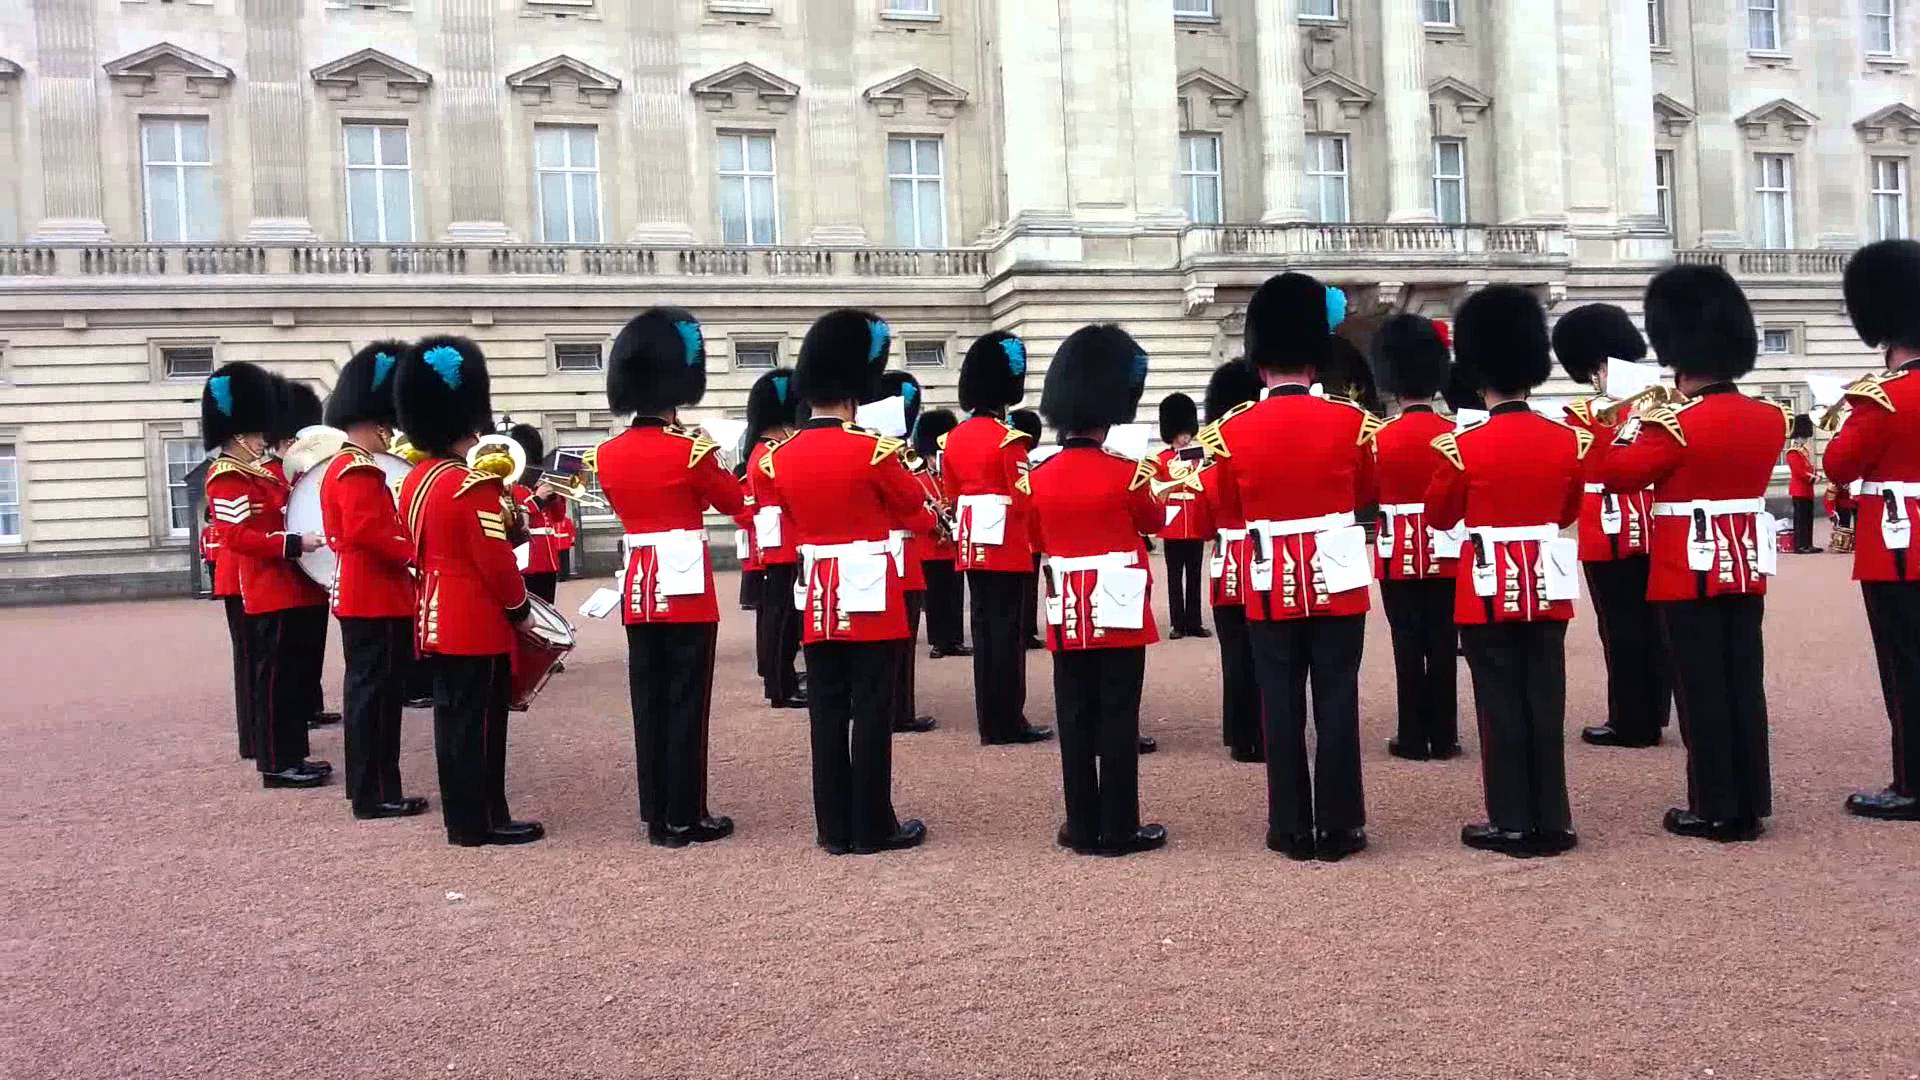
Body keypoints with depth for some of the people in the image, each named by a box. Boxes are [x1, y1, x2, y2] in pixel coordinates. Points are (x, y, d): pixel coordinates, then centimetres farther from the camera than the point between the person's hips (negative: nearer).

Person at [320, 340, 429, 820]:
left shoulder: (340, 466, 17)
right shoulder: (360, 470, -17)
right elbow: (367, 532, -27)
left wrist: (405, 553, 13)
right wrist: (415, 554, -20)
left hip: (361, 595, 11)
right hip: (376, 598, -11)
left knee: (369, 690, 14)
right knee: (376, 692, -6)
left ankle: (371, 788, 21)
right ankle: (375, 794, -1)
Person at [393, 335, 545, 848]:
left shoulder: (415, 479, 10)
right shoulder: (474, 487, -19)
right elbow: (496, 561, -19)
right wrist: (520, 608, -6)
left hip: (437, 619, 9)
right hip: (478, 623, -9)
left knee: (453, 717, 14)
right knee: (479, 721, -2)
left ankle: (462, 816, 21)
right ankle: (483, 821, 5)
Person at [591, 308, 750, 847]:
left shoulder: (607, 455, 4)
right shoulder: (690, 450, -13)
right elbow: (734, 503, 2)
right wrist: (710, 453, 15)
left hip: (638, 589, 6)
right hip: (686, 589, -6)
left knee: (648, 701, 10)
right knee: (686, 702, 1)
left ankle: (656, 815, 17)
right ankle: (686, 817, 6)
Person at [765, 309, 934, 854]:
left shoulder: (781, 458, 2)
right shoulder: (873, 449, -13)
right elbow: (915, 509, 1)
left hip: (816, 600, 5)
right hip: (871, 597, -5)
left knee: (827, 713, 9)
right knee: (871, 713, 2)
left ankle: (835, 828, 16)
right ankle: (874, 826, 10)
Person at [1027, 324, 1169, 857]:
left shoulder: (1037, 478, 0)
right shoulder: (1125, 474, -12)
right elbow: (1157, 521, 7)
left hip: (1066, 617, 4)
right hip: (1119, 613, -4)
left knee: (1075, 720, 9)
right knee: (1118, 720, 2)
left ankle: (1083, 825, 15)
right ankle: (1119, 828, 7)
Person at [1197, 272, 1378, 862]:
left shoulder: (1232, 430, -6)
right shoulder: (1351, 422, -6)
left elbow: (1228, 510, 5)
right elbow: (1366, 494, 9)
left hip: (1271, 586, 0)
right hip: (1337, 580, 0)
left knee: (1282, 706, 7)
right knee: (1337, 702, 6)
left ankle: (1291, 828, 12)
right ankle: (1338, 827, 11)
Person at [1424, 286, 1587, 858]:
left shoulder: (1462, 445, -12)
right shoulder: (1568, 439, 0)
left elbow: (1439, 516, 0)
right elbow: (1568, 513, 13)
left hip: (1489, 589, -4)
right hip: (1547, 584, 4)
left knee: (1501, 706, 3)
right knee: (1546, 703, 9)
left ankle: (1512, 824, 8)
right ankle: (1552, 821, 15)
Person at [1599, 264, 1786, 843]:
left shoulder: (1676, 426, -17)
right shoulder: (1770, 418, 5)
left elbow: (1616, 474, -12)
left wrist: (1630, 427, 3)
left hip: (1690, 571, -6)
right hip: (1746, 566, 7)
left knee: (1702, 689, 0)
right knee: (1743, 684, 10)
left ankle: (1716, 810, 5)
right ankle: (1751, 804, 16)